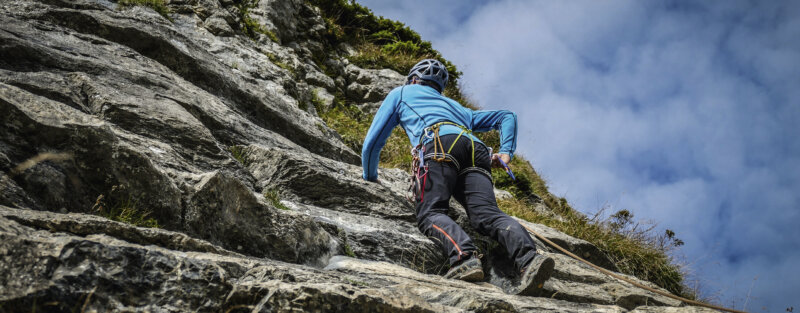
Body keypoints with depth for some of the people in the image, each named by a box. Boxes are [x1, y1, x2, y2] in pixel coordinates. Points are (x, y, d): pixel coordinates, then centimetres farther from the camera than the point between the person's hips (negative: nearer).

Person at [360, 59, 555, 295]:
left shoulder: (400, 93, 36)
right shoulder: (455, 107, 47)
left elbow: (372, 142, 32)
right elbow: (507, 116, 43)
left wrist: (370, 179, 46)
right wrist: (506, 153, 25)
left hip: (440, 143, -4)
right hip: (476, 151, 4)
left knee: (430, 213, -18)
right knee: (487, 214, -16)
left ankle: (465, 258, -48)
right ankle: (529, 260, -43)